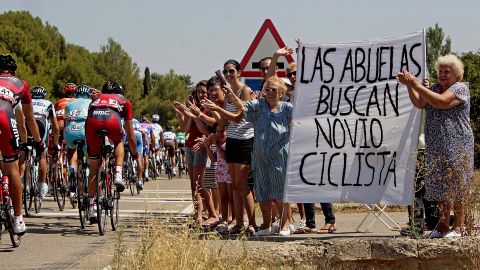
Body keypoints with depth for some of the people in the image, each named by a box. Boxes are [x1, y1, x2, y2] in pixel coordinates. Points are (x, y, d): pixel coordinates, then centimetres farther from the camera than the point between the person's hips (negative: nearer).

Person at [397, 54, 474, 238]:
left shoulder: (460, 88, -5)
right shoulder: (434, 88, 17)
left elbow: (441, 102, -21)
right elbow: (419, 103, 0)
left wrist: (417, 85, -22)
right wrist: (409, 85, -15)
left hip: (456, 146, -6)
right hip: (436, 147, 6)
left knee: (455, 187, -4)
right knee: (440, 186, 6)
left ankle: (458, 227, 1)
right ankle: (443, 224, 13)